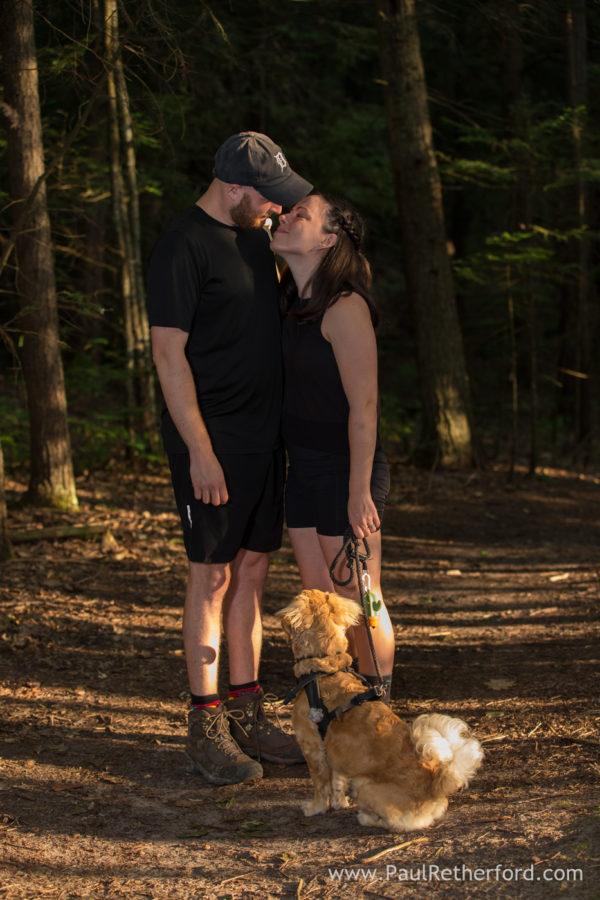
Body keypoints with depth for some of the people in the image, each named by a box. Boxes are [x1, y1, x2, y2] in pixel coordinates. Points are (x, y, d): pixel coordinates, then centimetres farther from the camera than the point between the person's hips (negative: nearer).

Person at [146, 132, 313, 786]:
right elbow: (168, 352, -16)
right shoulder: (183, 245, -13)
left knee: (252, 568, 11)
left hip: (263, 434, 8)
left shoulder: (255, 235, 13)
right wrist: (200, 450, -19)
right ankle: (205, 728, 6)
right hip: (211, 442, -8)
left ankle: (246, 714, 19)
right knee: (212, 576, -3)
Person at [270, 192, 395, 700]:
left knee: (359, 601, 1)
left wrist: (360, 491, -19)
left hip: (348, 469, -8)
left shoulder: (345, 308, -17)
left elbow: (364, 405, -19)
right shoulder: (290, 303, 9)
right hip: (304, 469, 8)